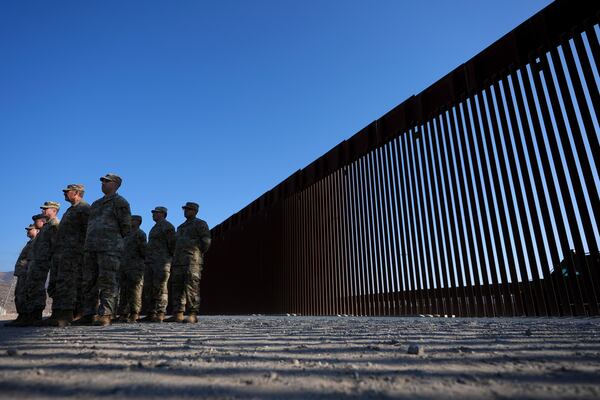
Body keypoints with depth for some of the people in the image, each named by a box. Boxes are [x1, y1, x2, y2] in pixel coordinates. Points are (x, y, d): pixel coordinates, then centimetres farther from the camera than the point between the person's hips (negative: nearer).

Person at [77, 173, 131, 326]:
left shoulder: (120, 202, 0)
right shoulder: (96, 204, 23)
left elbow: (125, 227, -4)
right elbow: (91, 226, 26)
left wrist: (112, 239, 1)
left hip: (109, 247, -8)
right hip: (91, 247, 8)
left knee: (107, 282, -7)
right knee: (89, 282, 7)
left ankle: (105, 315, -5)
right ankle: (89, 315, 13)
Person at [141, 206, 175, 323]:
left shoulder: (167, 226, -4)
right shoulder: (154, 228, 25)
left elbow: (172, 243, -10)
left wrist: (170, 256, -6)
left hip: (162, 261, -9)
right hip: (151, 261, 9)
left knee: (160, 287, -10)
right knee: (150, 288, 5)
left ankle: (160, 315, -9)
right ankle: (151, 314, 9)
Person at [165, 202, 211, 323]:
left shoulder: (200, 224, 3)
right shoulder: (181, 227, 27)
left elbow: (206, 241, -7)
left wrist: (197, 253, -3)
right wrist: (173, 263, 18)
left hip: (192, 262, -8)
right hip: (178, 262, 8)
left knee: (191, 288, -10)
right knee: (177, 288, 4)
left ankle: (193, 315, -8)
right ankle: (178, 315, 8)